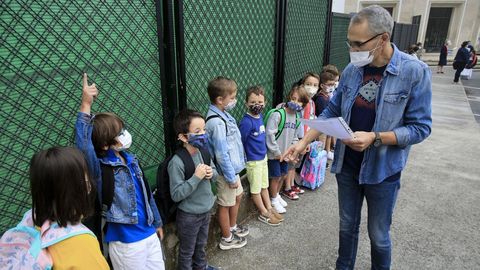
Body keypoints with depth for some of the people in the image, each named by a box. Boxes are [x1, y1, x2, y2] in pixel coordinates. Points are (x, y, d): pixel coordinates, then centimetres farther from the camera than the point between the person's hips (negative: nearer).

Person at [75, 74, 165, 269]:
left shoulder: (130, 159, 1)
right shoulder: (99, 168, -17)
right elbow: (83, 145, -39)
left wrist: (157, 222, 18)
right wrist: (86, 106, -45)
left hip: (150, 233, 6)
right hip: (126, 243, -6)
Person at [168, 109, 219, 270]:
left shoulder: (203, 152, -6)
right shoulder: (177, 162, -27)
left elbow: (215, 172, 10)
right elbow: (176, 195, -25)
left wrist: (211, 173, -13)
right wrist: (196, 177, -31)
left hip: (206, 210, 7)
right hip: (188, 215, -7)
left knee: (201, 244, 29)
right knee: (187, 251, 17)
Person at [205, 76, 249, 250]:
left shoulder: (223, 114, 1)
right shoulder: (216, 122, -28)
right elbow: (221, 153, -26)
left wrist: (234, 173, 16)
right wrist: (231, 177, -18)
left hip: (233, 167, 9)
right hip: (227, 171, -9)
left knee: (237, 196, 25)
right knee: (225, 204, 9)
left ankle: (233, 227, 47)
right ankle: (227, 239, 30)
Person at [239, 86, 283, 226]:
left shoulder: (260, 117, 0)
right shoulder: (246, 122, -24)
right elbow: (240, 142, -20)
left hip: (263, 157, 8)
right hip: (253, 161, -8)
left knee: (264, 185, 21)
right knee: (256, 188, 10)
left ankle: (269, 208, 36)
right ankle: (264, 213, 24)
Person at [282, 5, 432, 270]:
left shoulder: (415, 72, -15)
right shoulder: (352, 70, -4)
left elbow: (420, 127, -14)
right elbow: (331, 112, 3)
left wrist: (374, 138, -27)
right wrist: (303, 142, -5)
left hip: (383, 170, -3)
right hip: (347, 166, 4)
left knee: (378, 235, 15)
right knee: (347, 226, 20)